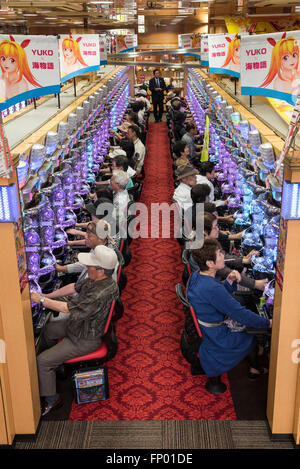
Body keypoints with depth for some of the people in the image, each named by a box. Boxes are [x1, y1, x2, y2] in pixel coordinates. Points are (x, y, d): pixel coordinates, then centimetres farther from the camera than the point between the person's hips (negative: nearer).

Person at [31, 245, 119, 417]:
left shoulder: (101, 294, -38)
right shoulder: (95, 279, -8)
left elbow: (67, 308, -33)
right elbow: (74, 287, 8)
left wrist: (41, 299, -22)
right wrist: (47, 296, 6)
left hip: (85, 340, -10)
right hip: (79, 324, 10)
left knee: (42, 361, -8)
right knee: (47, 329, 26)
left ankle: (52, 400, 12)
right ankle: (54, 365, 49)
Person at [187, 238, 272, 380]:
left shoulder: (197, 275, -6)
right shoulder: (212, 288, -35)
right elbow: (240, 314, -29)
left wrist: (229, 281, -10)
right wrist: (268, 323, -17)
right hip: (217, 339, -8)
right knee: (255, 334, 13)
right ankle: (254, 368, 39)